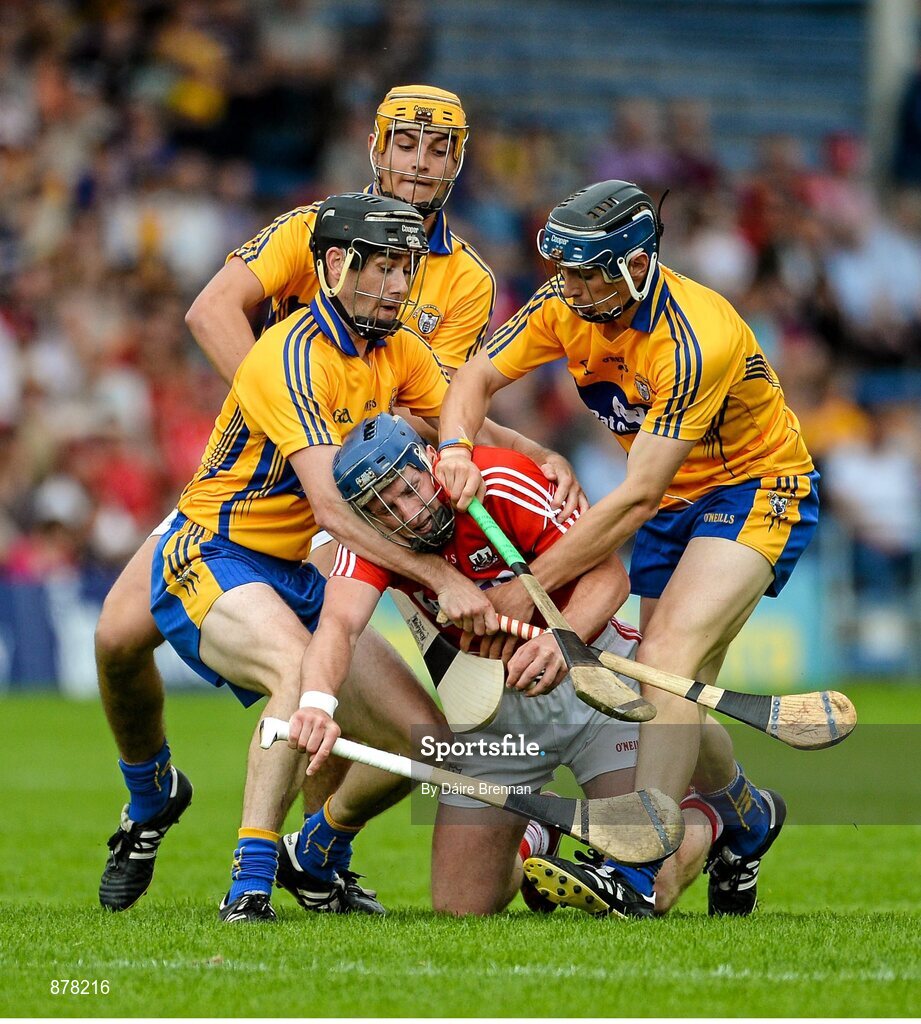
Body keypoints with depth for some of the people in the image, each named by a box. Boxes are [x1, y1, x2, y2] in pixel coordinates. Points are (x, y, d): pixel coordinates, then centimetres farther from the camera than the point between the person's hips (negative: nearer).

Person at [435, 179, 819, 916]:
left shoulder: (694, 341, -33)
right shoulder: (568, 305, -12)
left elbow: (636, 499, -32)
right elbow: (476, 378, -4)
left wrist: (530, 587, -30)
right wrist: (456, 450, -29)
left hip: (757, 489, -7)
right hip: (674, 502, 7)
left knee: (669, 656, -27)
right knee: (677, 697, 5)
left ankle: (635, 871, -35)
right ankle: (749, 816, 36)